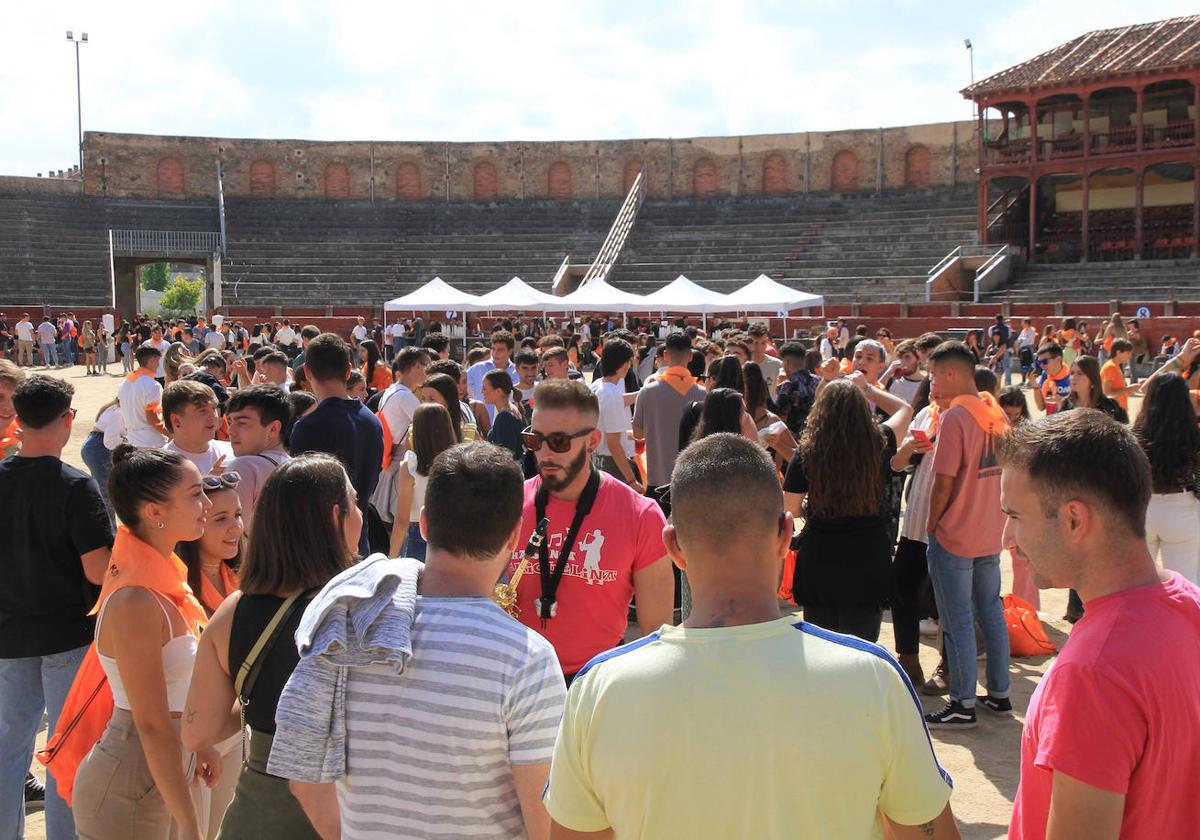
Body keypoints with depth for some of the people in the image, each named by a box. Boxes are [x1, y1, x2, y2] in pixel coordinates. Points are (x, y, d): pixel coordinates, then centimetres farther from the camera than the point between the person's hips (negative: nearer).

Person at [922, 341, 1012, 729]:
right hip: (991, 534, 8)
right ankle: (1000, 693, 26)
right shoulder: (996, 413, 5)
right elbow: (1004, 469, 12)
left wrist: (931, 526, -5)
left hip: (954, 536, -8)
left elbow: (943, 483, -18)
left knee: (958, 622, 1)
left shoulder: (954, 417, -18)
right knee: (991, 613, 17)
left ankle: (964, 705, 8)